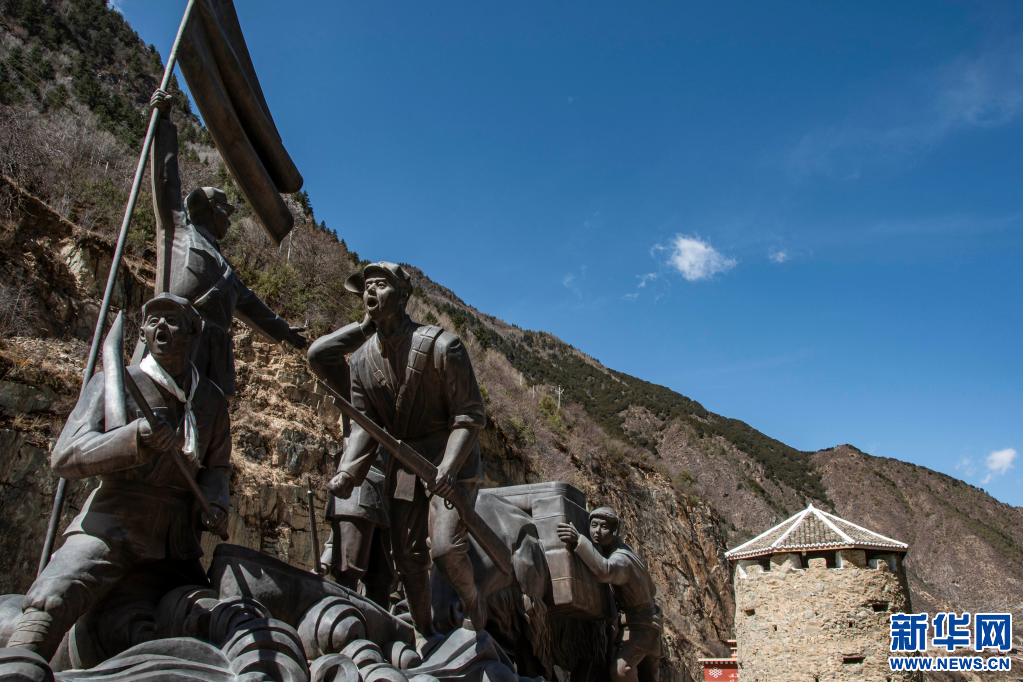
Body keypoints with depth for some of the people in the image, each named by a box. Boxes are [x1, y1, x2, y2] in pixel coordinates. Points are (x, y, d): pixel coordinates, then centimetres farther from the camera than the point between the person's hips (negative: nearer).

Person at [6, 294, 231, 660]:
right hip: (114, 525, -4)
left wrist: (214, 502, -1)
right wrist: (134, 438, -30)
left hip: (179, 538, 4)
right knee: (52, 601, -30)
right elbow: (64, 456, -11)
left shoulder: (212, 399, 11)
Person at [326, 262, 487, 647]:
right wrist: (348, 471, -18)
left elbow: (468, 416, -16)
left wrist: (447, 467, -30)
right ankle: (424, 637, 30)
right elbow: (364, 425, 0)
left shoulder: (441, 346, -16)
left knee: (445, 547, -20)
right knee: (407, 557, 9)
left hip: (450, 460, -5)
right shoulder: (361, 361, 2)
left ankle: (473, 607, 13)